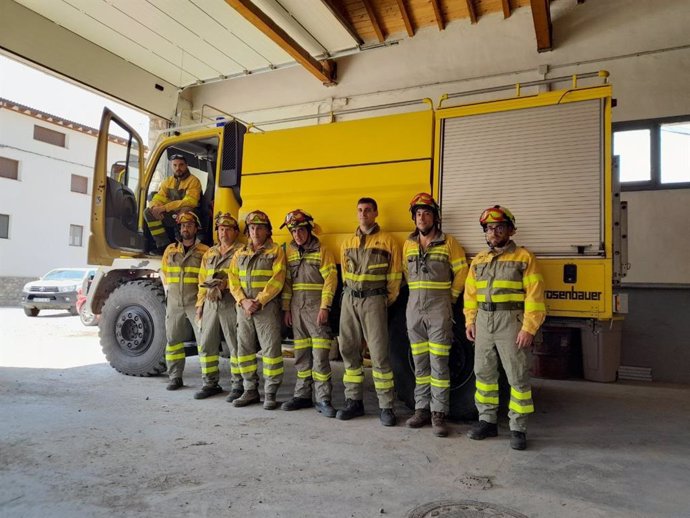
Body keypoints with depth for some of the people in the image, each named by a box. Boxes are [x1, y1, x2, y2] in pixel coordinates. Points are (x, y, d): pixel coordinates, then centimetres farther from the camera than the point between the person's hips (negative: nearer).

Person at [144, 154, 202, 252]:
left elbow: (190, 202, -21)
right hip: (171, 215, 6)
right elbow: (157, 199, 7)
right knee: (148, 212, -13)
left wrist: (164, 208, -25)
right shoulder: (167, 181, 12)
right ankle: (163, 244, -15)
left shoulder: (193, 181, -8)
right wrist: (155, 207, -21)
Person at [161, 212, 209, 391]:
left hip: (196, 303, -4)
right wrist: (168, 289, 11)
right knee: (173, 340, 10)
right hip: (174, 303, 5)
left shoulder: (204, 251, 0)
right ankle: (175, 377, 22)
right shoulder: (170, 249, 12)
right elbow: (163, 271, 21)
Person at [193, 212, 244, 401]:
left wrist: (226, 284, -21)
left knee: (235, 345, -2)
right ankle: (210, 383, 21)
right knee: (206, 344, 9)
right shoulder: (209, 253, 19)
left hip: (231, 303, -6)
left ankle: (238, 385, 7)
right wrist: (200, 303, 15)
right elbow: (202, 280, 21)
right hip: (210, 303, 7)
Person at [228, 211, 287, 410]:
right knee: (244, 350, 9)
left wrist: (259, 302, -15)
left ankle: (270, 394, 7)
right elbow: (233, 280, 8)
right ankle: (250, 391, 21)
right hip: (244, 308, 5)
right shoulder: (240, 253, 15)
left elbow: (277, 280, -10)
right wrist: (244, 301, -8)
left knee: (270, 349, -4)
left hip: (267, 308, -5)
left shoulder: (276, 251, 0)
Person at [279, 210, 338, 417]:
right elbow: (286, 281, 12)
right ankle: (302, 395, 21)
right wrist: (286, 308, 7)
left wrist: (324, 307, -14)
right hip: (296, 306, 5)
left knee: (320, 353, -7)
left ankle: (323, 399, 0)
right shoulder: (290, 251, 12)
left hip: (316, 306, -5)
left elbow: (330, 279, -8)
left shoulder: (321, 250, -2)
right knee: (301, 353, 11)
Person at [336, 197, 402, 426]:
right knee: (349, 350, 6)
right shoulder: (348, 243, 14)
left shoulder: (387, 241, 0)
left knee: (379, 353, -7)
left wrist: (387, 302, 0)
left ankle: (386, 407, 2)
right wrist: (351, 295, 13)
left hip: (374, 300, -5)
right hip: (349, 300, 5)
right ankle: (354, 401, 18)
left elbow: (394, 276, 0)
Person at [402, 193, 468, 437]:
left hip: (439, 310, -4)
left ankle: (438, 414, 4)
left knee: (439, 364, -3)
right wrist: (418, 295, 13)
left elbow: (461, 272, 2)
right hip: (414, 309, 4)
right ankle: (422, 409, 18)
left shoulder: (448, 242, -1)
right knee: (420, 363, 10)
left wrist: (450, 298, 1)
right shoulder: (408, 244, 11)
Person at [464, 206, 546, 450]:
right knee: (484, 373, 12)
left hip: (511, 322, -5)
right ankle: (487, 421, 25)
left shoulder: (524, 257, -4)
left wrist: (528, 328, -16)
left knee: (517, 377, 1)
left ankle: (518, 428, 12)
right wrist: (470, 321, 8)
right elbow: (471, 293, 15)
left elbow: (534, 296, -10)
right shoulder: (479, 260, 13)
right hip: (483, 322, 6)